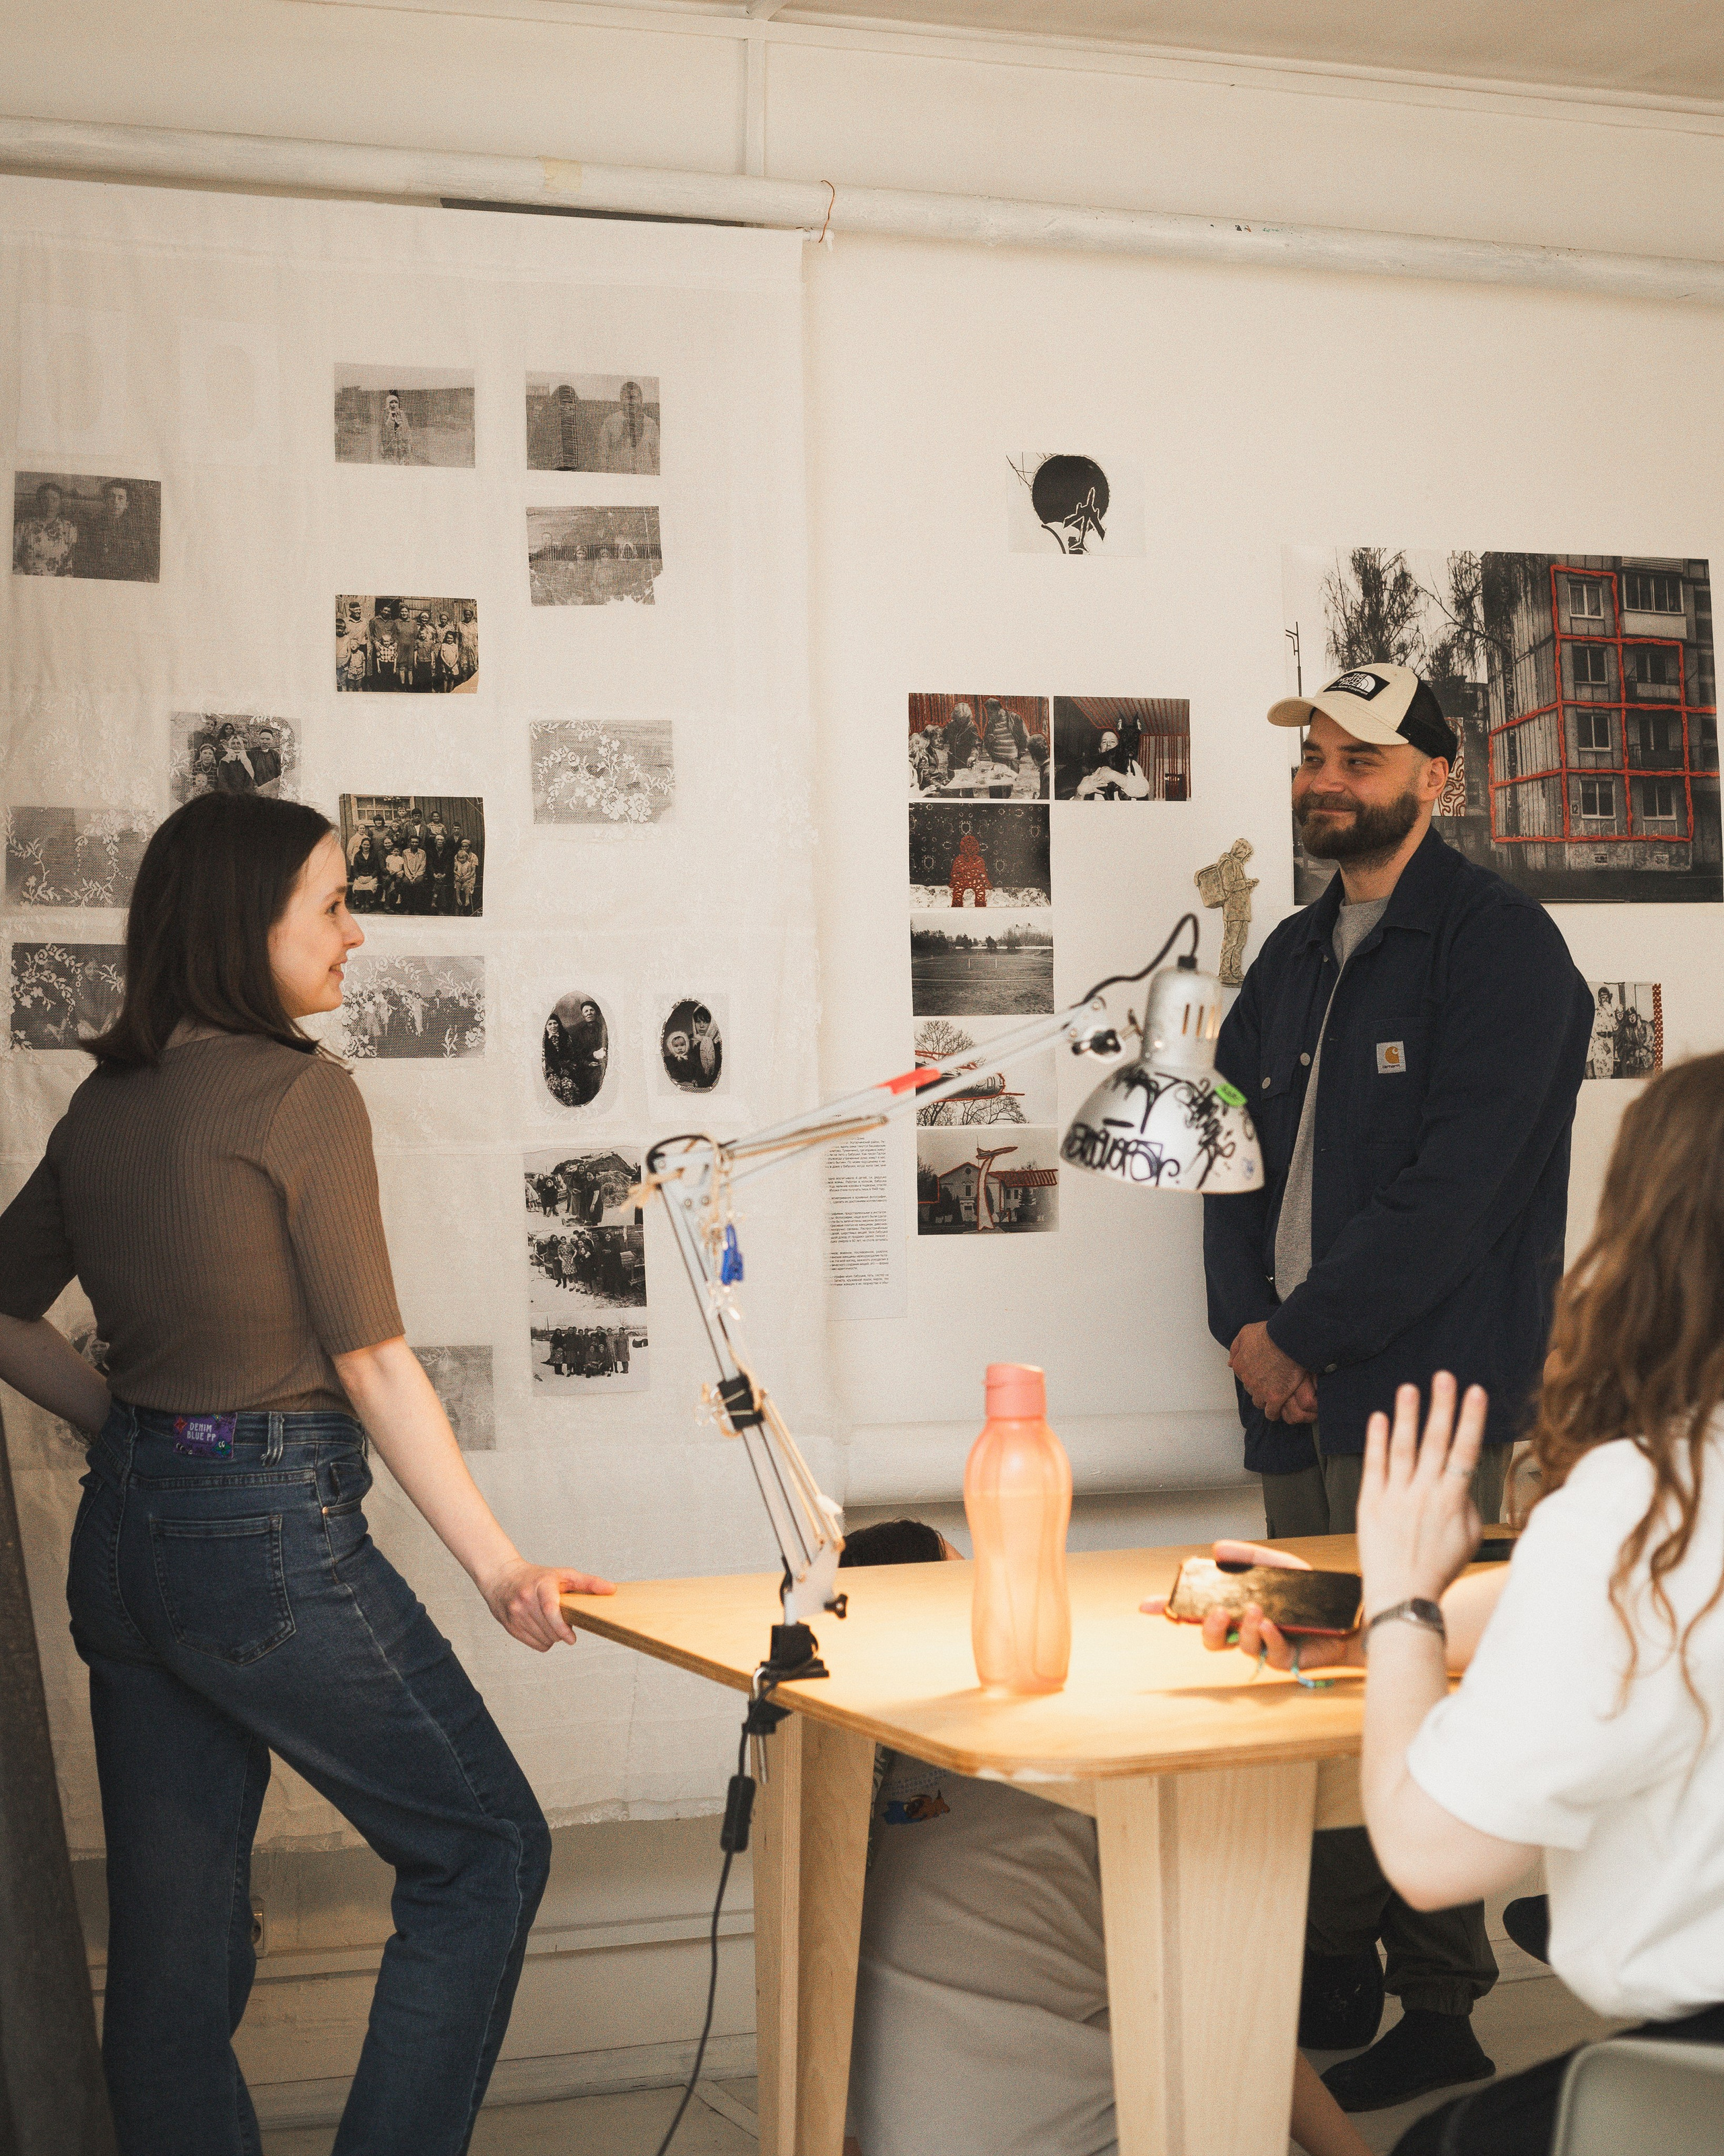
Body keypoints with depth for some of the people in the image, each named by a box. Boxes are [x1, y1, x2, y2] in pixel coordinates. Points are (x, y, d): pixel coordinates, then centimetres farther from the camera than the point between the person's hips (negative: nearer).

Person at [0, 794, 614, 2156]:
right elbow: (373, 1363, -12)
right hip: (273, 1534, -7)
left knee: (174, 1938, 12)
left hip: (123, 1535, 8)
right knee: (488, 1848, 9)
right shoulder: (300, 1092, -12)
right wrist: (501, 1568, -8)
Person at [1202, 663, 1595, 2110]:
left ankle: (1441, 2019, 7)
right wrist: (1247, 1325, -2)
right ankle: (1336, 1978, 22)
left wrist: (1309, 1332, -12)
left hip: (1425, 1400, -7)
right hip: (1298, 1398, 7)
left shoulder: (1498, 946, -7)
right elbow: (1238, 1150, 15)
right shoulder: (1295, 962, 18)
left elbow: (1456, 1192, -15)